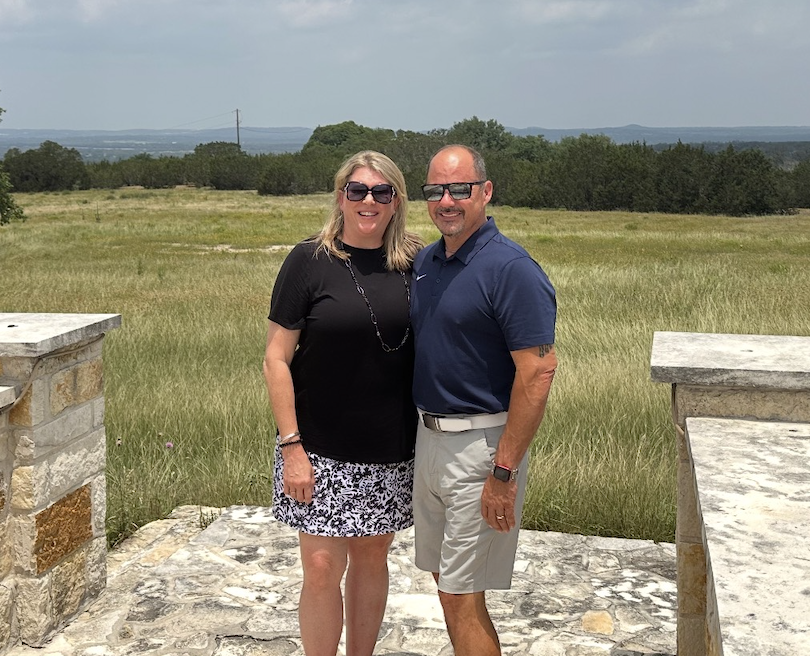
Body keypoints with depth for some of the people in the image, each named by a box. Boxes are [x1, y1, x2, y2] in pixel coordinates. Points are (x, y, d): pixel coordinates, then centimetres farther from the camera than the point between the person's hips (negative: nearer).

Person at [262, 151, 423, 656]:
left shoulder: (414, 263, 2)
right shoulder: (310, 261, -8)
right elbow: (277, 359, -8)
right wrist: (290, 446, -13)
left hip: (391, 450, 3)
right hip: (322, 451, -3)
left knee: (372, 555, 15)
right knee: (322, 568, 0)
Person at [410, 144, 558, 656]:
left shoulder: (511, 269, -17)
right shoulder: (425, 263, 8)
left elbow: (538, 372, -21)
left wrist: (504, 472, -23)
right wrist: (423, 436, 14)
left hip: (481, 446, -8)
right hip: (429, 436, 8)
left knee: (462, 595, -3)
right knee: (445, 580, 18)